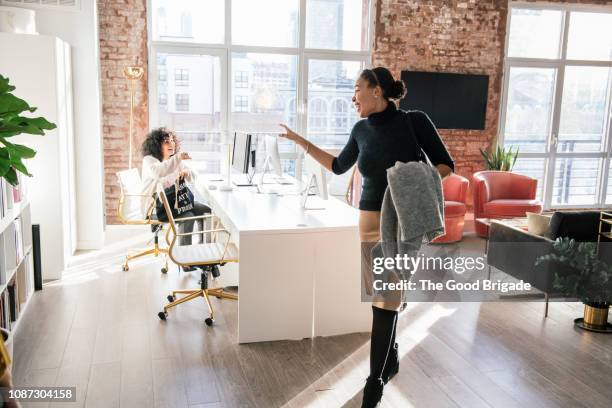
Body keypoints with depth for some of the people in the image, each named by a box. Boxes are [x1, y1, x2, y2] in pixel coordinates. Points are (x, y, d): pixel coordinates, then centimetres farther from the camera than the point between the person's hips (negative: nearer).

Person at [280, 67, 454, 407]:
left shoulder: (415, 121, -9)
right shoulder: (362, 130, 5)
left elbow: (446, 165, -3)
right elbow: (339, 166, 20)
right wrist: (303, 143, 18)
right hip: (370, 220, 5)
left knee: (386, 300, -3)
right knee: (382, 295, 12)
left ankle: (376, 380, 8)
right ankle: (391, 358, 32)